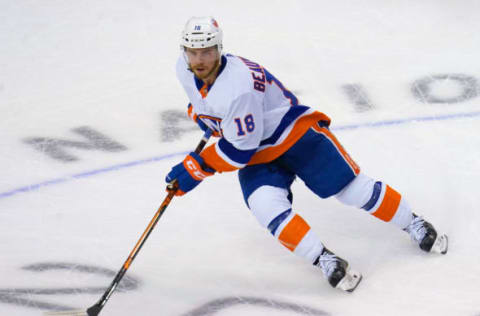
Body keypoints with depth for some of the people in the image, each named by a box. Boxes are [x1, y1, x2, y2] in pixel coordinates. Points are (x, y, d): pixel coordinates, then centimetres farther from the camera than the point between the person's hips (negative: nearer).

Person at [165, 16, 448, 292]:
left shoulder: (237, 88, -36)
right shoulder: (184, 70, -11)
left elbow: (239, 150, -30)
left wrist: (197, 168, -25)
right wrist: (199, 111, 9)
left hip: (295, 132, -7)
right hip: (257, 154, 7)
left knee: (352, 188, -5)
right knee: (267, 207, -20)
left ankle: (413, 223, 17)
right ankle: (325, 261, -13)